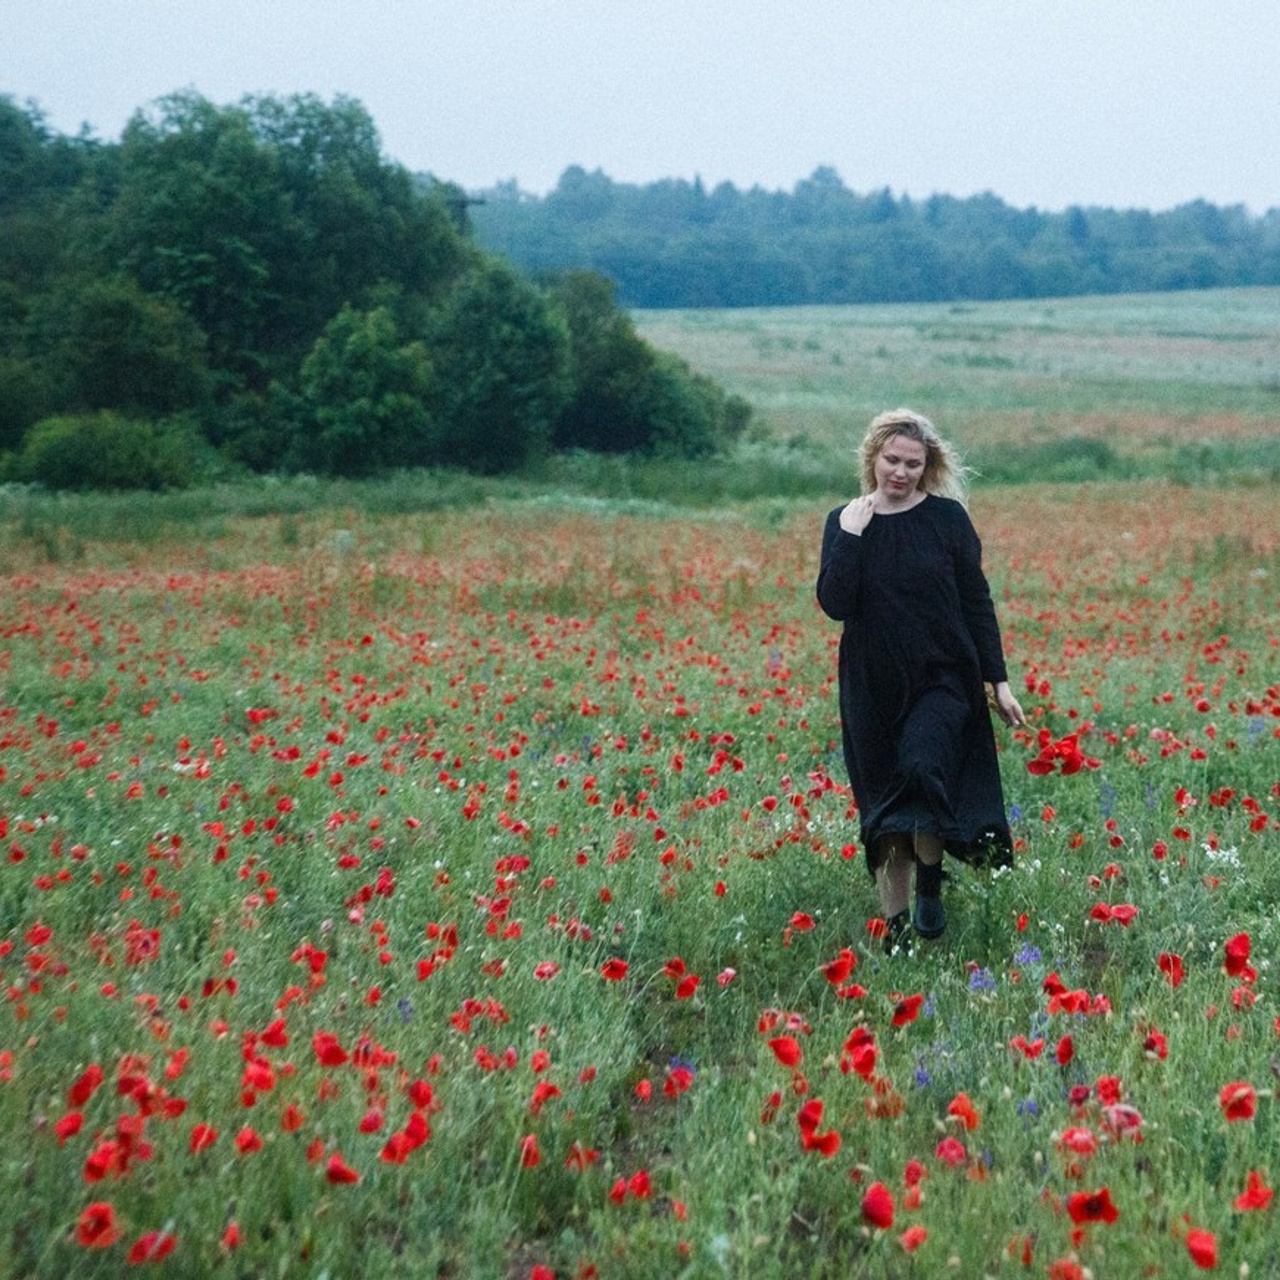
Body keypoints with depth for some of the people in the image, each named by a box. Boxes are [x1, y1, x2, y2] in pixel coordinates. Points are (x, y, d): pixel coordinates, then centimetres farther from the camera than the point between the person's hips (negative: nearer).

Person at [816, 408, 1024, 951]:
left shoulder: (947, 517, -2)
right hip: (873, 686, 2)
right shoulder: (845, 521, 1)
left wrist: (998, 680, 1)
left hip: (943, 678, -2)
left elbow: (977, 602, 2)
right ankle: (896, 923, 21)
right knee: (883, 805, 7)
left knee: (922, 766, -26)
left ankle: (931, 888, -2)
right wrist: (851, 536, -17)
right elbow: (834, 605, -10)